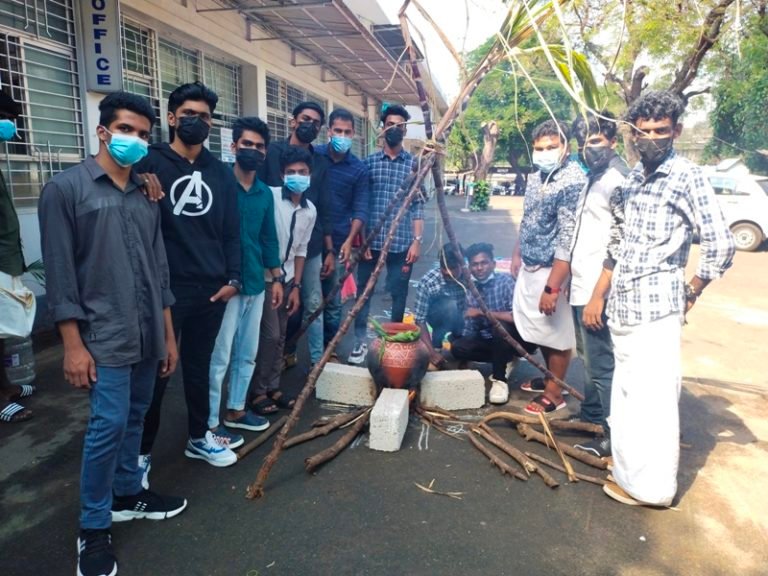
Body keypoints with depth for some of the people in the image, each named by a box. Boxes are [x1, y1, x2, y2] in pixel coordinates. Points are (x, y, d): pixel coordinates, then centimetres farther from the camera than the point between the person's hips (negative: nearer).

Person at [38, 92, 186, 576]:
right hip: (105, 336, -5)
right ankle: (94, 527, 13)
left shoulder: (146, 195, 12)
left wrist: (168, 334, 12)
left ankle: (128, 494, 34)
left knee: (135, 418, 16)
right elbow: (60, 273, -8)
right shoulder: (66, 188, -4)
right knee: (108, 425, -6)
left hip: (149, 334, 6)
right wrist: (73, 344, -12)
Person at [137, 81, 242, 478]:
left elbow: (232, 231, 11)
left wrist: (233, 278, 4)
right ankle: (142, 451, 22)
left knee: (199, 367, 16)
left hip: (211, 288, 4)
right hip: (164, 287, -4)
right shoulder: (149, 163, -3)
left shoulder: (222, 173, 11)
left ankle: (199, 437, 32)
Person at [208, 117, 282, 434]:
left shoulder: (265, 193, 9)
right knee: (219, 356, -1)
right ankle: (210, 423, 12)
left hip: (255, 283, 6)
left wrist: (276, 278, 15)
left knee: (247, 353, 16)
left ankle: (236, 409, 32)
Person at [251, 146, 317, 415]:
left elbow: (300, 250, 10)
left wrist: (296, 286, 7)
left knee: (280, 336, 12)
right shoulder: (269, 196, -15)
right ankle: (258, 392, 11)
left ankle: (273, 388, 25)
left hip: (286, 278, 6)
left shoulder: (310, 211, 4)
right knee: (269, 334, -5)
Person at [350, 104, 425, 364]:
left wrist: (417, 240, -4)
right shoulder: (369, 162, 5)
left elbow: (418, 205, 4)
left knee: (399, 294, 8)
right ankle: (360, 341, 19)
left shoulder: (413, 164, 6)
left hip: (401, 242, 0)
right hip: (371, 241, 0)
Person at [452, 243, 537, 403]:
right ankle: (506, 359, 1)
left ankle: (499, 379, -19)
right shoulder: (470, 290, -2)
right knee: (458, 347, -15)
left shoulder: (505, 281, -18)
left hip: (518, 339, -5)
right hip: (492, 340, 6)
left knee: (500, 324, -35)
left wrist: (482, 312, -29)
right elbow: (469, 329, 0)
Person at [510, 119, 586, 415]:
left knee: (556, 335, 6)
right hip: (529, 267, 8)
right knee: (540, 331, 20)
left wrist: (552, 287, -27)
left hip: (550, 271, -8)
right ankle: (548, 377, 38)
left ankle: (554, 393, 20)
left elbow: (568, 240, -25)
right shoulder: (535, 177, 7)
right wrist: (516, 256, 23)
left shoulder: (573, 181, -21)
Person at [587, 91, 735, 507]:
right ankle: (628, 473, 33)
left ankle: (651, 487, 14)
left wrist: (690, 295, -2)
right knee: (626, 391, 17)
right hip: (623, 304, 8)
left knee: (653, 395, -1)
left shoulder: (687, 177, -9)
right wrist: (597, 297, 16)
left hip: (656, 304, -7)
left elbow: (720, 245, -12)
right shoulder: (631, 179, 13)